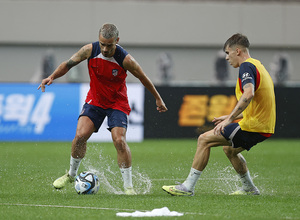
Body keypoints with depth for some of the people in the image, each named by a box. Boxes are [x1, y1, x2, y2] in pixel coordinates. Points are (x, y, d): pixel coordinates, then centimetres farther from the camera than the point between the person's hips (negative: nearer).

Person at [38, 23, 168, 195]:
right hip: (94, 101, 2)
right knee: (80, 135, -14)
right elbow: (68, 64, -1)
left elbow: (144, 78, -7)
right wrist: (52, 77, -17)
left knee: (119, 140, -19)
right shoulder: (90, 50, -16)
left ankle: (128, 186, -8)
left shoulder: (125, 59, -22)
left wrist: (158, 99, 4)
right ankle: (71, 175, 10)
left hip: (117, 103, -2)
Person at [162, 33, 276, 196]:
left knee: (204, 140, -8)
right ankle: (249, 188, 37)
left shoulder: (247, 66, -12)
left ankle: (188, 187, -8)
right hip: (265, 127, 10)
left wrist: (229, 119, -33)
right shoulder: (257, 65, 20)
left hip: (252, 127, -10)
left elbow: (249, 94, -31)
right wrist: (230, 117, 27)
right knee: (229, 149, 32)